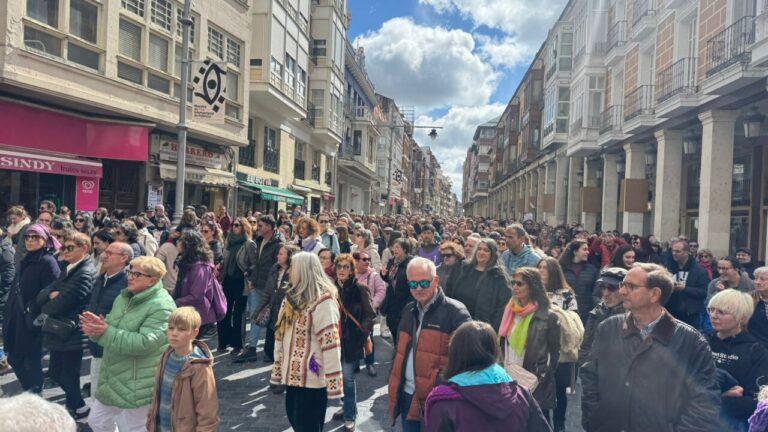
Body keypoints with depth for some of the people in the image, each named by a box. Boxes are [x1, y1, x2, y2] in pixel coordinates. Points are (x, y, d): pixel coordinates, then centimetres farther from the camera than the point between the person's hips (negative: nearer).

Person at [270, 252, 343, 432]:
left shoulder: (322, 301, -18)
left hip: (312, 379, -8)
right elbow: (281, 337, 13)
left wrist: (333, 385, -22)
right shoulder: (291, 298, 9)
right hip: (293, 375, 8)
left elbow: (331, 345, -21)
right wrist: (278, 372, 13)